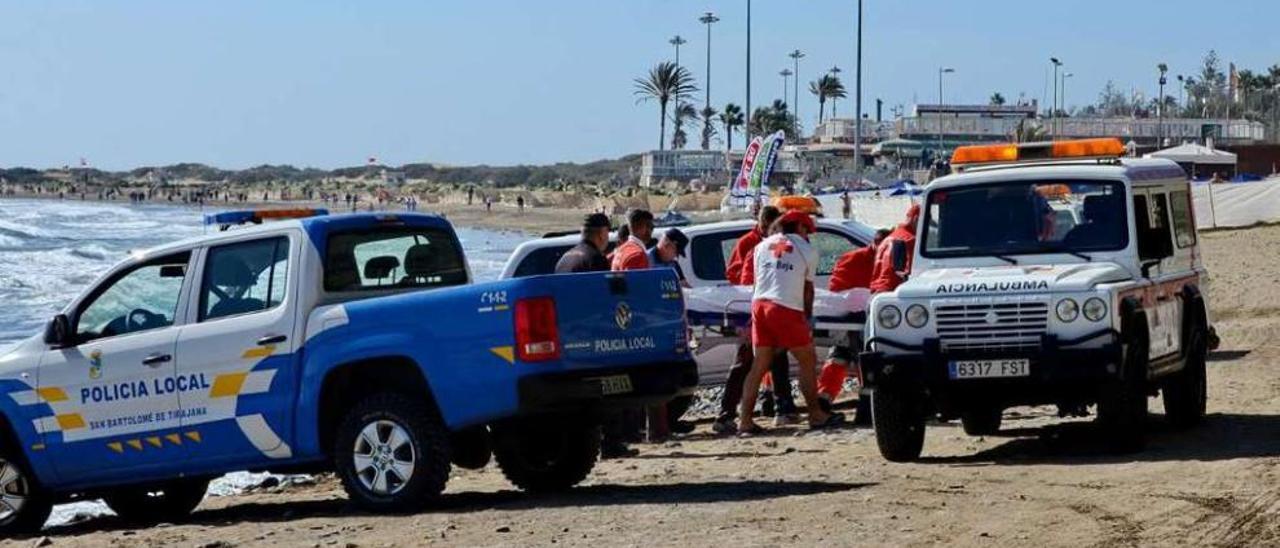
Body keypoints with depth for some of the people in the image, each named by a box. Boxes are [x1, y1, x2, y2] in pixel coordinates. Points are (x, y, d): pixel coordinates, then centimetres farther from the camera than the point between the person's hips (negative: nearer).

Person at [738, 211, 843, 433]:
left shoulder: (763, 246, 20)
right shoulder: (807, 250, 7)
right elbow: (808, 289, 11)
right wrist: (807, 318, 23)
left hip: (760, 305, 5)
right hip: (787, 309, -5)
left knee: (759, 365, 8)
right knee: (808, 360, 7)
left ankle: (745, 420, 2)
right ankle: (816, 415, 10)